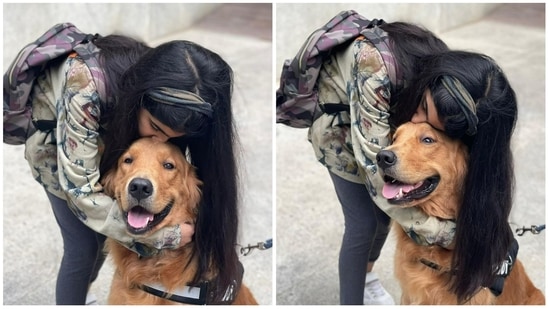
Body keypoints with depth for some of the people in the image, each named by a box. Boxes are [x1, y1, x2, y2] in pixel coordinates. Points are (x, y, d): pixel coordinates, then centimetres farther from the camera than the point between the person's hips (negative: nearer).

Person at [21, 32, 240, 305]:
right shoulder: (87, 89, -44)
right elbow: (81, 189, -38)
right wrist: (160, 235, -41)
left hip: (104, 132, 5)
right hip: (54, 139, -4)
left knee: (103, 231, 9)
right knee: (83, 247, -7)